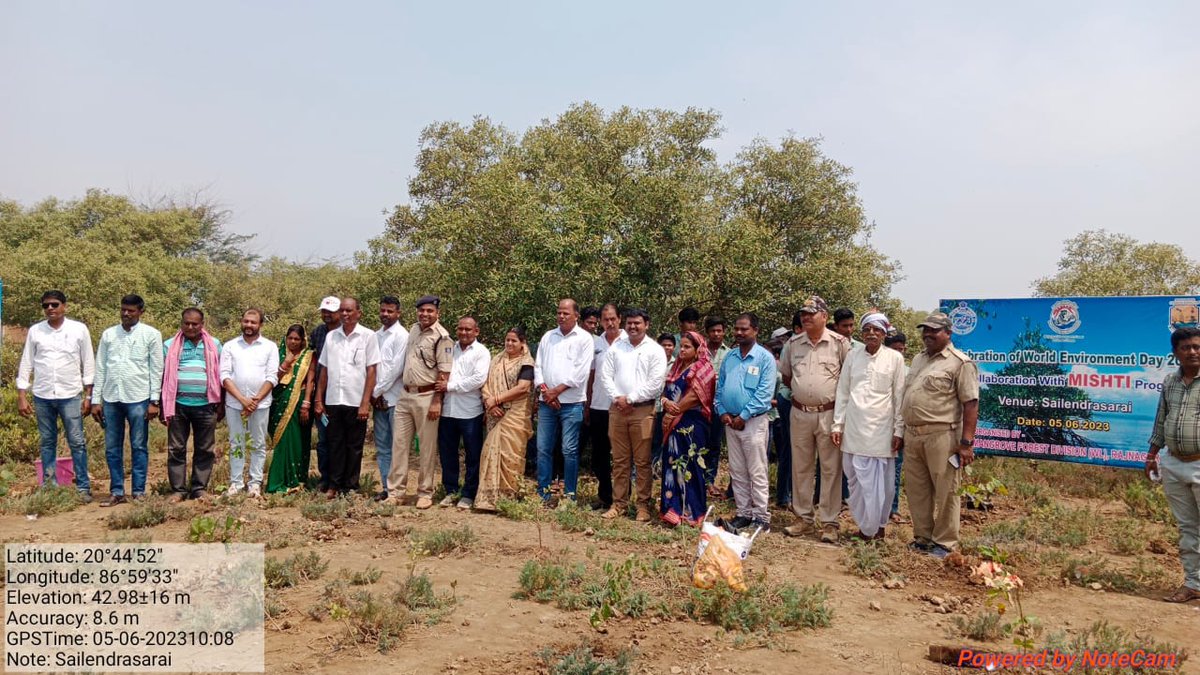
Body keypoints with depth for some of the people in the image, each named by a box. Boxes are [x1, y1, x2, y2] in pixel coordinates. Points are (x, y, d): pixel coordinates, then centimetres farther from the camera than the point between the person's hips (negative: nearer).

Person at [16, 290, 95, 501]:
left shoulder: (79, 329, -1)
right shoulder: (35, 331, 4)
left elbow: (88, 364, 1)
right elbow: (26, 364, 7)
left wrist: (88, 396, -2)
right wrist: (21, 396, 2)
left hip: (70, 396, -2)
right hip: (42, 397, 2)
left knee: (77, 442, -1)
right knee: (47, 443, 9)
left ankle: (83, 488, 4)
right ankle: (49, 487, 16)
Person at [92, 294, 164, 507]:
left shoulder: (151, 335, 0)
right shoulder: (108, 334, 9)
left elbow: (156, 369, -2)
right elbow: (100, 368, 10)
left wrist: (154, 401, -7)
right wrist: (96, 400, 5)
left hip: (138, 399, -4)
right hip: (111, 398, 4)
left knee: (138, 447, 3)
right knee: (112, 449, 8)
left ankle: (139, 492, 9)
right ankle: (117, 492, 16)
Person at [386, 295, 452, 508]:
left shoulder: (441, 337, -10)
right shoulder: (414, 329, 11)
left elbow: (444, 373, -14)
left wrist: (437, 402, -17)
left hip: (426, 397, -6)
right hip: (405, 395, 7)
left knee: (427, 448, 2)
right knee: (399, 444, 6)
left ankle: (425, 493, 13)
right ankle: (396, 492, 13)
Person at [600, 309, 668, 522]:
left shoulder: (655, 350, -1)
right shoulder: (616, 348, 11)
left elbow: (655, 383, -8)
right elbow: (606, 375, 7)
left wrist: (630, 399, -9)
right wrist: (617, 397, -7)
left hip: (643, 410, -4)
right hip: (617, 409, 4)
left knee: (643, 461, 0)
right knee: (619, 460, 9)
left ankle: (643, 506, 7)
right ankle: (619, 503, 16)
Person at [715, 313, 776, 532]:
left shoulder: (765, 358, -7)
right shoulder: (729, 357, 11)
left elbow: (765, 393, -13)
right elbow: (720, 386, 13)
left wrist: (743, 416, -14)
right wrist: (723, 412, -1)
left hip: (753, 422, -6)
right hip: (730, 421, 6)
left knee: (757, 473, -3)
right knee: (737, 471, 10)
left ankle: (761, 517, 4)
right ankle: (744, 513, 19)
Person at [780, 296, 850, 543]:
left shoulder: (839, 343, -6)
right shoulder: (793, 344, 6)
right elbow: (786, 375, 19)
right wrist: (800, 393, 11)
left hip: (829, 414, -4)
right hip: (799, 413, 4)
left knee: (831, 469, 1)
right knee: (801, 468, 10)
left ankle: (829, 523, 8)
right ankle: (804, 518, 22)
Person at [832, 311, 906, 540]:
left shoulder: (894, 358, 1)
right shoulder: (852, 356, 8)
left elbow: (899, 397, 2)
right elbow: (842, 392, 10)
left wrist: (899, 430, -2)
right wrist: (837, 425, 6)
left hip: (880, 429, -3)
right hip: (853, 428, 3)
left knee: (879, 481, 0)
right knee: (855, 479, 6)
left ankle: (875, 526, 13)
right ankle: (864, 524, 19)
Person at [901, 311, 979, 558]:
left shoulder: (960, 363, -7)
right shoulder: (918, 359, 17)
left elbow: (971, 404, -12)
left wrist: (966, 442, -17)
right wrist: (902, 432, 19)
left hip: (941, 436, -7)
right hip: (913, 435, 7)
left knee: (945, 491, 1)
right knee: (917, 490, 13)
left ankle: (944, 542, 13)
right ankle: (922, 537, 25)